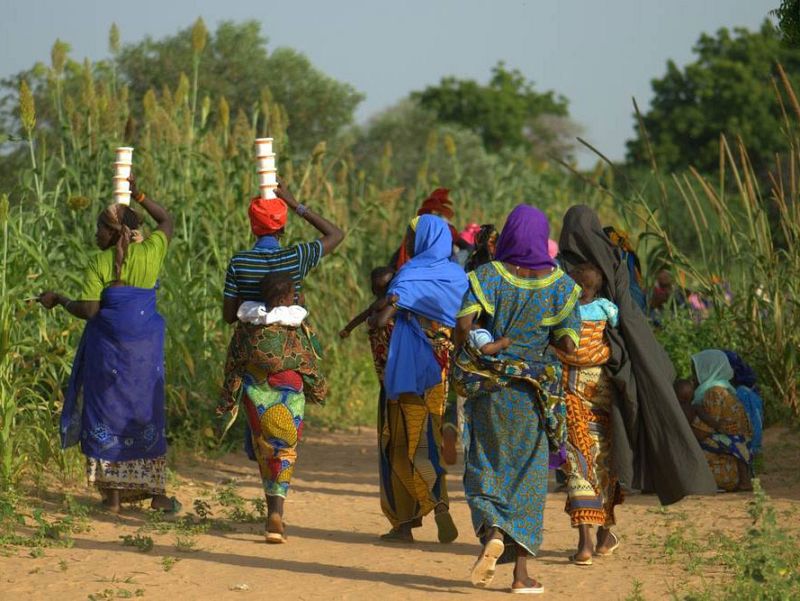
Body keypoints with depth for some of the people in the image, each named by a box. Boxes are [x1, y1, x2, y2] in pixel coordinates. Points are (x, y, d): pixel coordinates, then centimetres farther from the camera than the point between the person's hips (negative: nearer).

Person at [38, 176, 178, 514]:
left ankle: (113, 495, 5)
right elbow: (166, 221, 20)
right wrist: (137, 195, 17)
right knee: (147, 414, 11)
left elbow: (87, 310, -14)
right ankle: (156, 492, 11)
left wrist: (58, 300, 2)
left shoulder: (99, 264, -10)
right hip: (145, 347, 3)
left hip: (108, 346, -3)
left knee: (107, 413, 6)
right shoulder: (150, 252, 1)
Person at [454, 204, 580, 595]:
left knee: (484, 467, 11)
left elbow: (463, 322, -17)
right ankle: (521, 571, 5)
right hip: (534, 392, 1)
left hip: (487, 387, -1)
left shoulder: (488, 276, -5)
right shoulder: (559, 285, -2)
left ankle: (492, 532, -19)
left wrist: (466, 356, 2)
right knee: (527, 475, 8)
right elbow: (568, 344, -6)